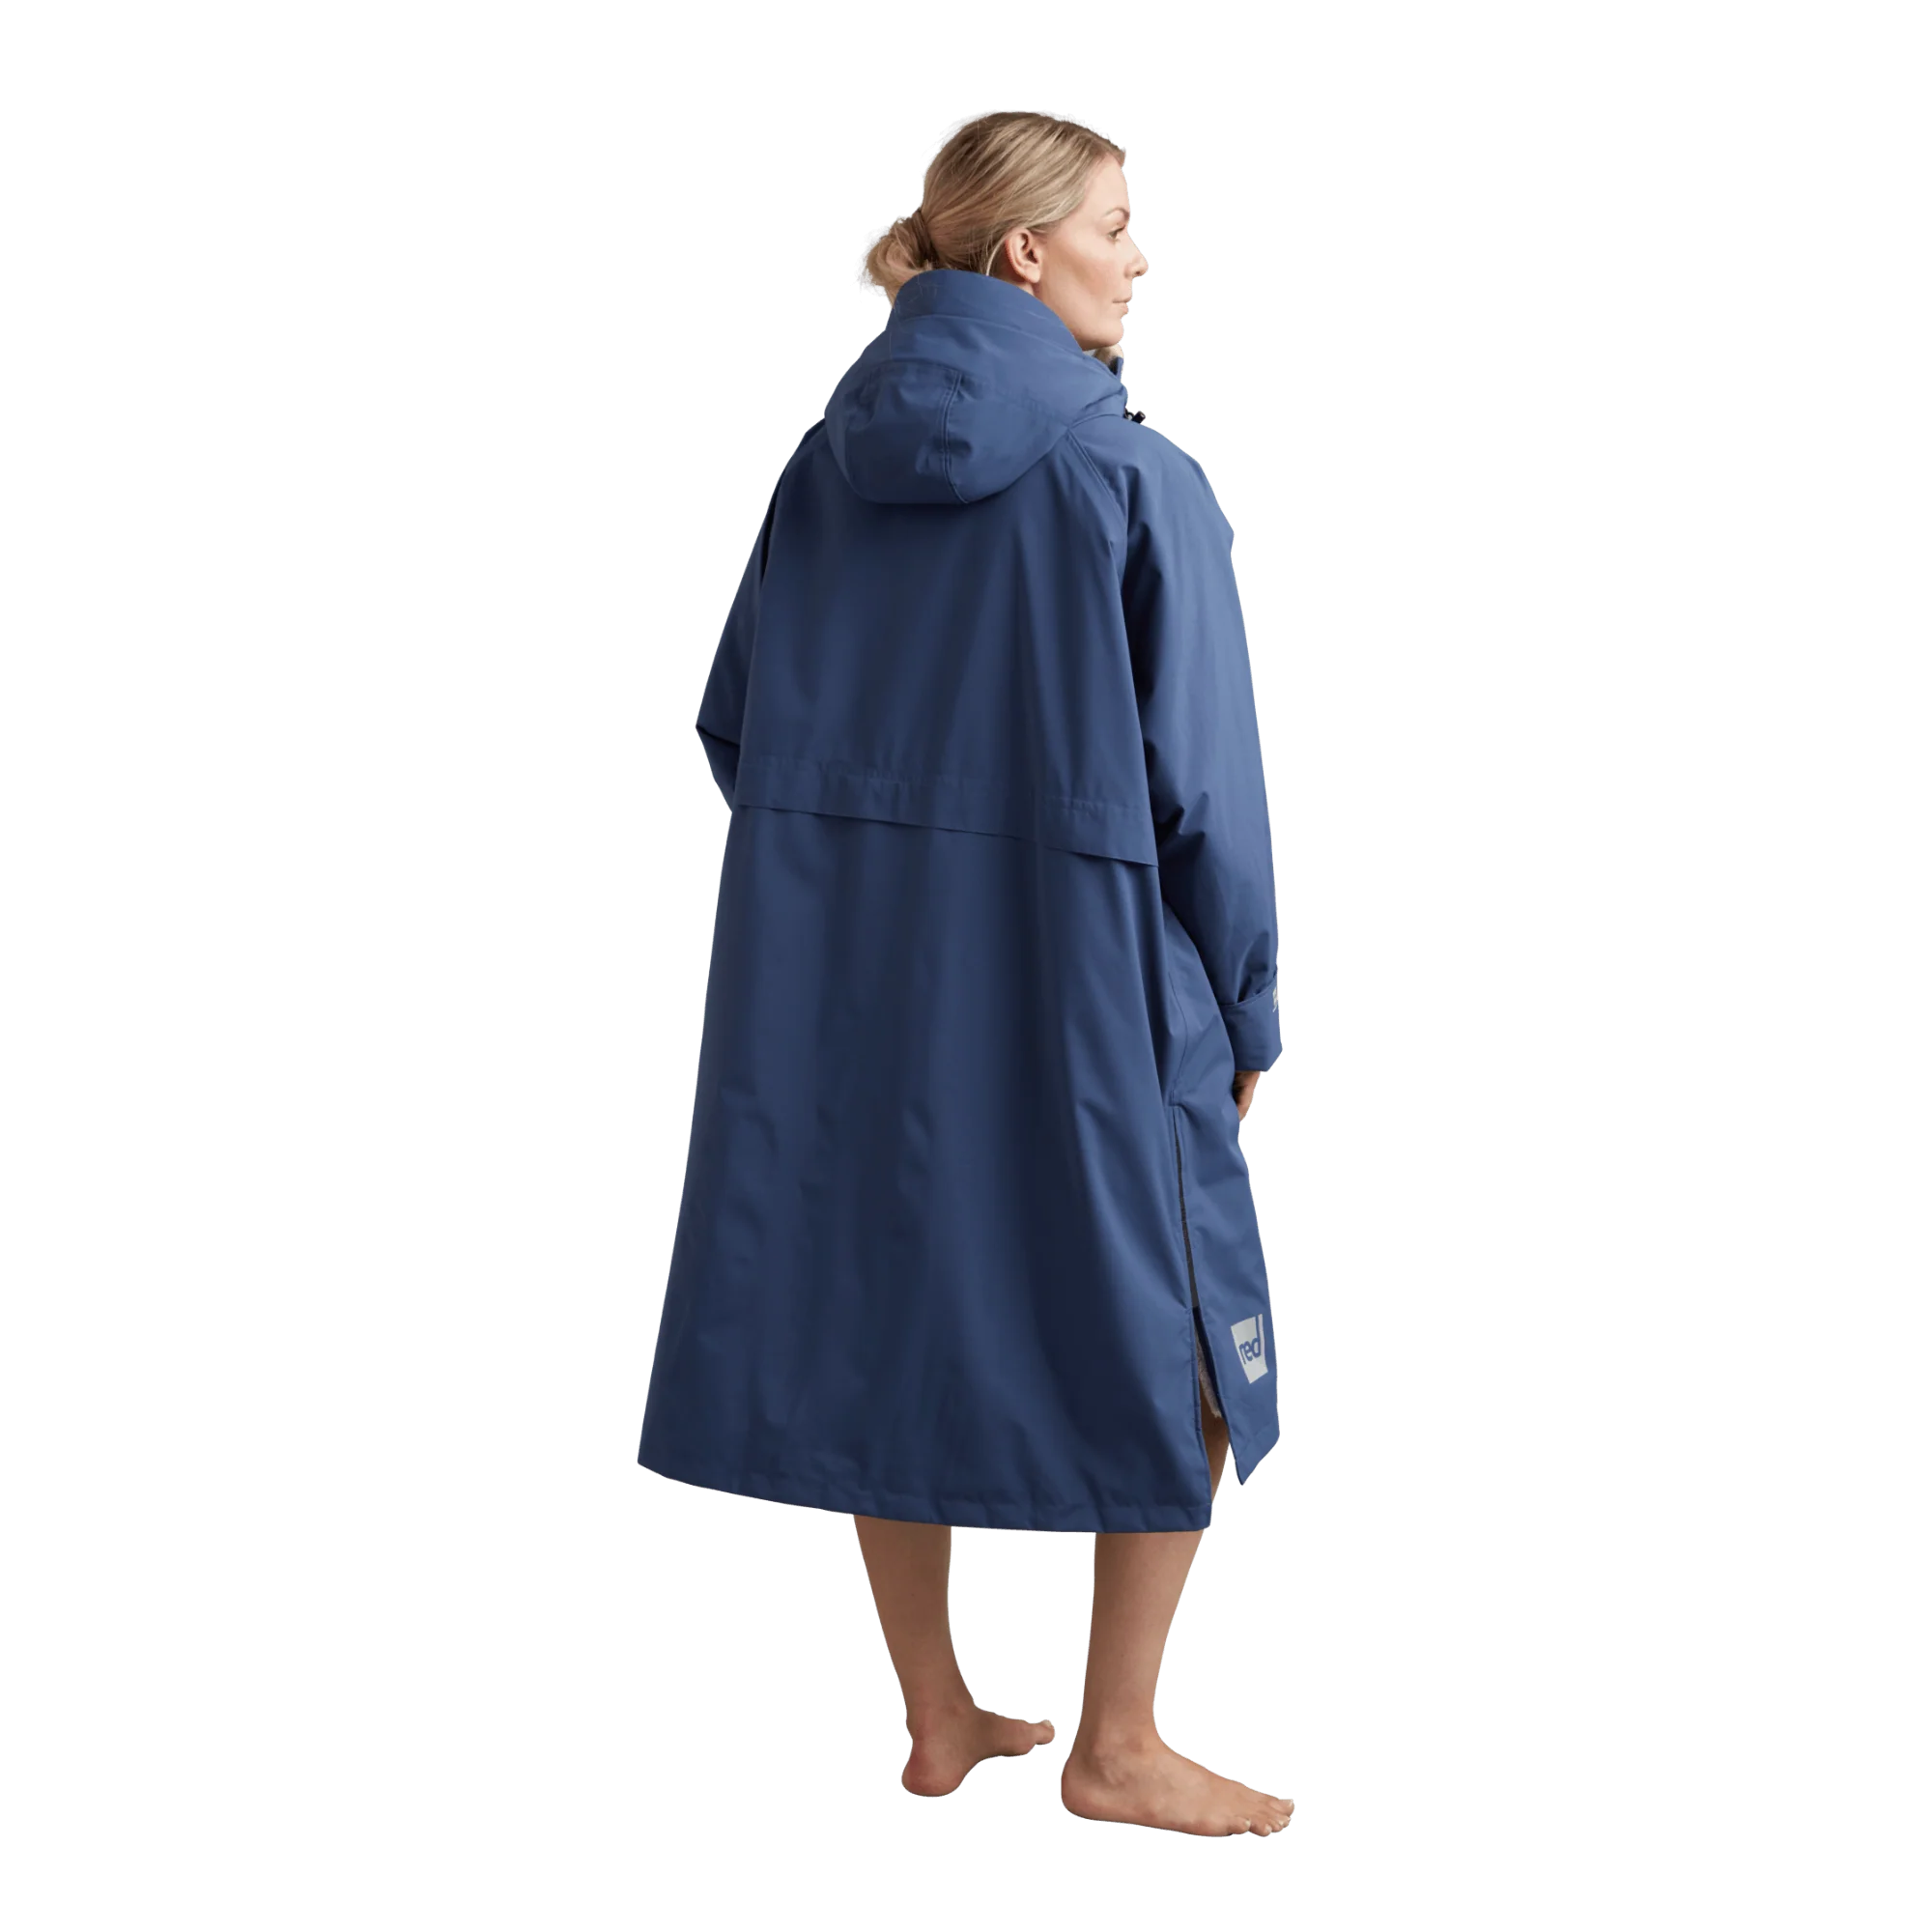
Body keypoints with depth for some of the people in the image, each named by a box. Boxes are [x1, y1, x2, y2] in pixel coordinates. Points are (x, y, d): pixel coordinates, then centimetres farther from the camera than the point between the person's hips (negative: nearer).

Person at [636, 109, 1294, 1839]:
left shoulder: (827, 463, 5)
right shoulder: (1137, 478, -11)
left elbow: (733, 721, 8)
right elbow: (1203, 783, -11)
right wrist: (1245, 1008, 1)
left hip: (840, 978, 6)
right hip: (1079, 977, -5)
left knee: (891, 1329, 17)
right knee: (1175, 1355, 11)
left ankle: (939, 1721, 27)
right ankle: (1117, 1749, 18)